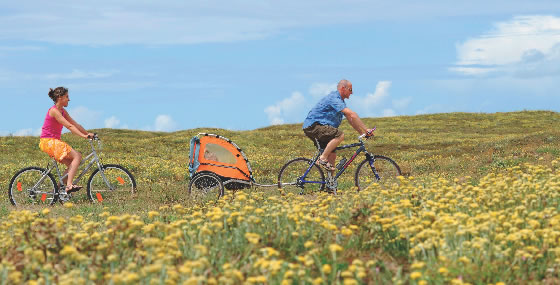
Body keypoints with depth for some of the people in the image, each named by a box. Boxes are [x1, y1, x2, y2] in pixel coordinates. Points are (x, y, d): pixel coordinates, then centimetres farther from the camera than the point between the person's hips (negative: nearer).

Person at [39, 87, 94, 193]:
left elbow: (75, 124, 14)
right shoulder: (54, 111, -15)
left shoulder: (62, 111, 14)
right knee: (77, 156, -18)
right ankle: (69, 185, -25)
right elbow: (69, 126, -22)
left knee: (72, 164, 5)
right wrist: (83, 136, -26)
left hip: (54, 142, 10)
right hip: (48, 142, -10)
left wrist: (88, 133, 5)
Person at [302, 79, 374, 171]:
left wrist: (362, 133, 9)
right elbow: (351, 114, -25)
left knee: (332, 155, 4)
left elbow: (351, 119, 18)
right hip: (312, 126, -10)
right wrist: (366, 129, -25)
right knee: (339, 135, -27)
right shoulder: (334, 98, -18)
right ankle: (323, 159, -20)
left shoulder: (340, 101, 16)